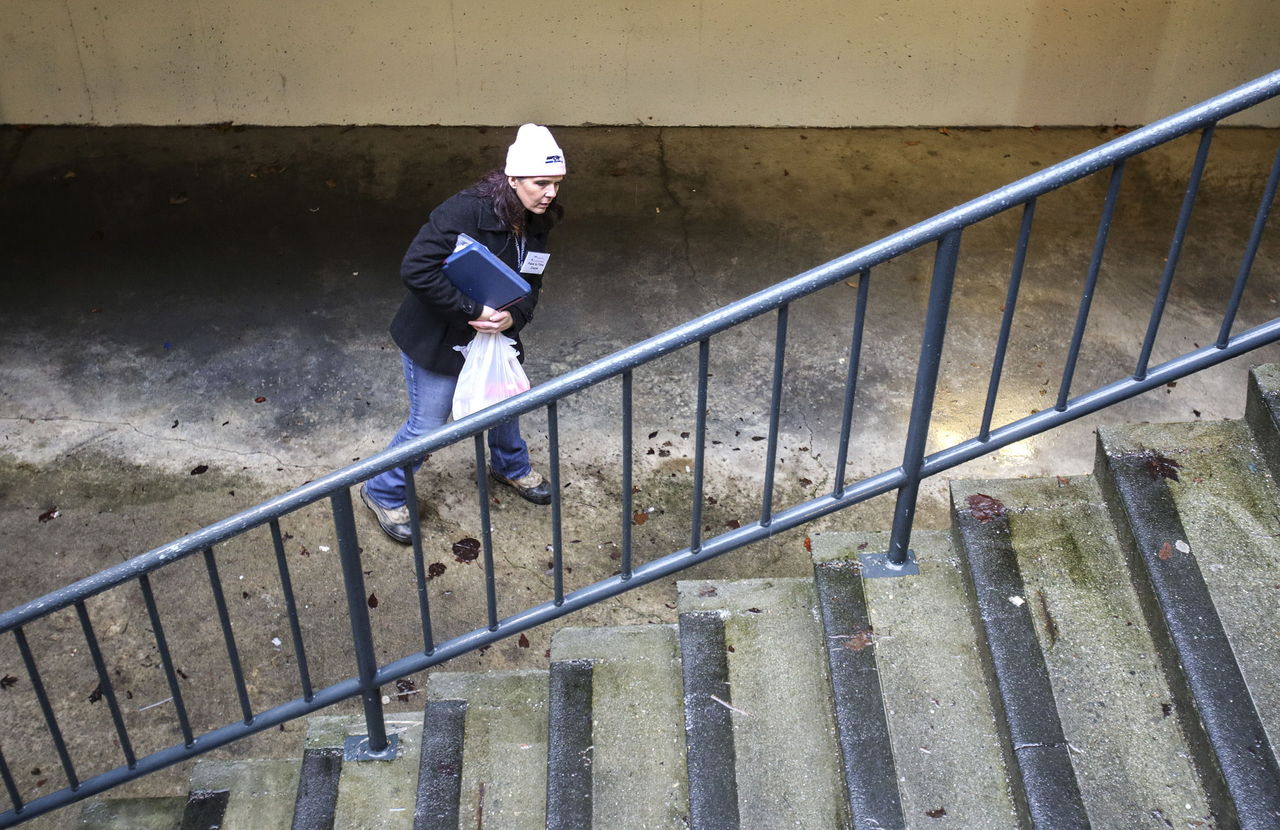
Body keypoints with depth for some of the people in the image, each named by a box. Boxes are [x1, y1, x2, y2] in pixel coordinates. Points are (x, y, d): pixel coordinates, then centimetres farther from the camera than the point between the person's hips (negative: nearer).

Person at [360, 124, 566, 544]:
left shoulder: (537, 223, -7)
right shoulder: (466, 211, -32)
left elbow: (530, 284, 0)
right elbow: (416, 269, -35)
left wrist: (513, 317, -23)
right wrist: (473, 312, -32)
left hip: (495, 333, 7)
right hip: (436, 336, -7)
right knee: (428, 424, 5)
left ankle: (510, 466, 57)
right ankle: (383, 493, 31)